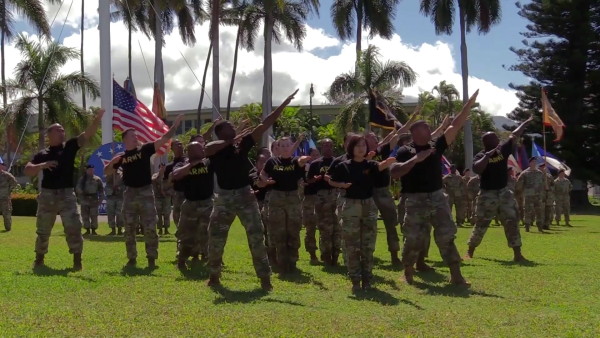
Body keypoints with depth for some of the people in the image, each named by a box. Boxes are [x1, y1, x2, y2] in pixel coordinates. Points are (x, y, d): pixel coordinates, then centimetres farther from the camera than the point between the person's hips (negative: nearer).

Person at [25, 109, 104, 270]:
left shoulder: (70, 146, 6)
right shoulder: (42, 154, 7)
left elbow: (88, 134, -6)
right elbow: (27, 170, -2)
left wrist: (97, 119, -20)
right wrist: (42, 165, -19)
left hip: (67, 194, -1)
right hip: (47, 195, 1)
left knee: (73, 227, -9)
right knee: (43, 230, 11)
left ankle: (77, 260, -4)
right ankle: (39, 259, 25)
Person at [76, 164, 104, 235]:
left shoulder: (97, 179, 5)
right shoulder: (82, 179, 6)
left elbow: (101, 190, 7)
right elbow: (78, 189, 4)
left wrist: (100, 199, 0)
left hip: (94, 200, -1)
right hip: (84, 201, 1)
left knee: (94, 216, -2)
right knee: (85, 216, 3)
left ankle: (93, 230, 6)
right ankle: (87, 230, 11)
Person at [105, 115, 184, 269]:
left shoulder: (145, 149, 0)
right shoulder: (121, 157, 6)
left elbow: (164, 139, -7)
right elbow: (106, 172, 12)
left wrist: (175, 124, -16)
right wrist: (112, 162, -8)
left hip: (146, 193, -2)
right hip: (130, 194, 2)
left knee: (150, 228, -4)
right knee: (129, 229, 7)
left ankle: (152, 259, 4)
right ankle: (132, 258, 18)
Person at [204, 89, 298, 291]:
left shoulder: (243, 144, 4)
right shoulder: (215, 148, -1)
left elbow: (264, 125, 2)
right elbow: (207, 149, -27)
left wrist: (284, 104, -1)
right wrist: (231, 140, -20)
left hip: (245, 195, 1)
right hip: (224, 197, -1)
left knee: (256, 237, -3)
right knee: (216, 239, 7)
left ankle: (265, 278, 1)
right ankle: (214, 275, 25)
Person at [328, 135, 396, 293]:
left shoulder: (370, 165, 0)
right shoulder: (344, 166, -2)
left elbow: (381, 166, -23)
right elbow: (331, 181, 8)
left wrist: (389, 161, -45)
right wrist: (342, 184, -12)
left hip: (369, 205, 2)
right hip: (351, 205, -2)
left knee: (368, 245, 6)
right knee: (352, 246, -1)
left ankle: (367, 279, 15)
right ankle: (355, 281, 5)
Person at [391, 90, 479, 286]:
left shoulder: (436, 146, 8)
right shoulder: (405, 151, -3)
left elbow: (456, 125, 4)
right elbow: (395, 173, -16)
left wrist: (470, 103, -1)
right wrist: (415, 159, -22)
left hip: (437, 198, 3)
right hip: (415, 201, -3)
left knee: (447, 236, -3)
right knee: (414, 240, 4)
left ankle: (456, 275, -2)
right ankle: (408, 271, 26)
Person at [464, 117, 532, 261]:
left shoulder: (503, 149, 3)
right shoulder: (480, 156, -10)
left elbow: (514, 135, 10)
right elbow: (476, 169, -29)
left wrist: (525, 123, 11)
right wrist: (487, 155, -29)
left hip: (504, 192, 4)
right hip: (487, 195, -4)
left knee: (512, 222, -1)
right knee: (481, 225, 3)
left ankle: (517, 254, 2)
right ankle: (470, 252, 19)